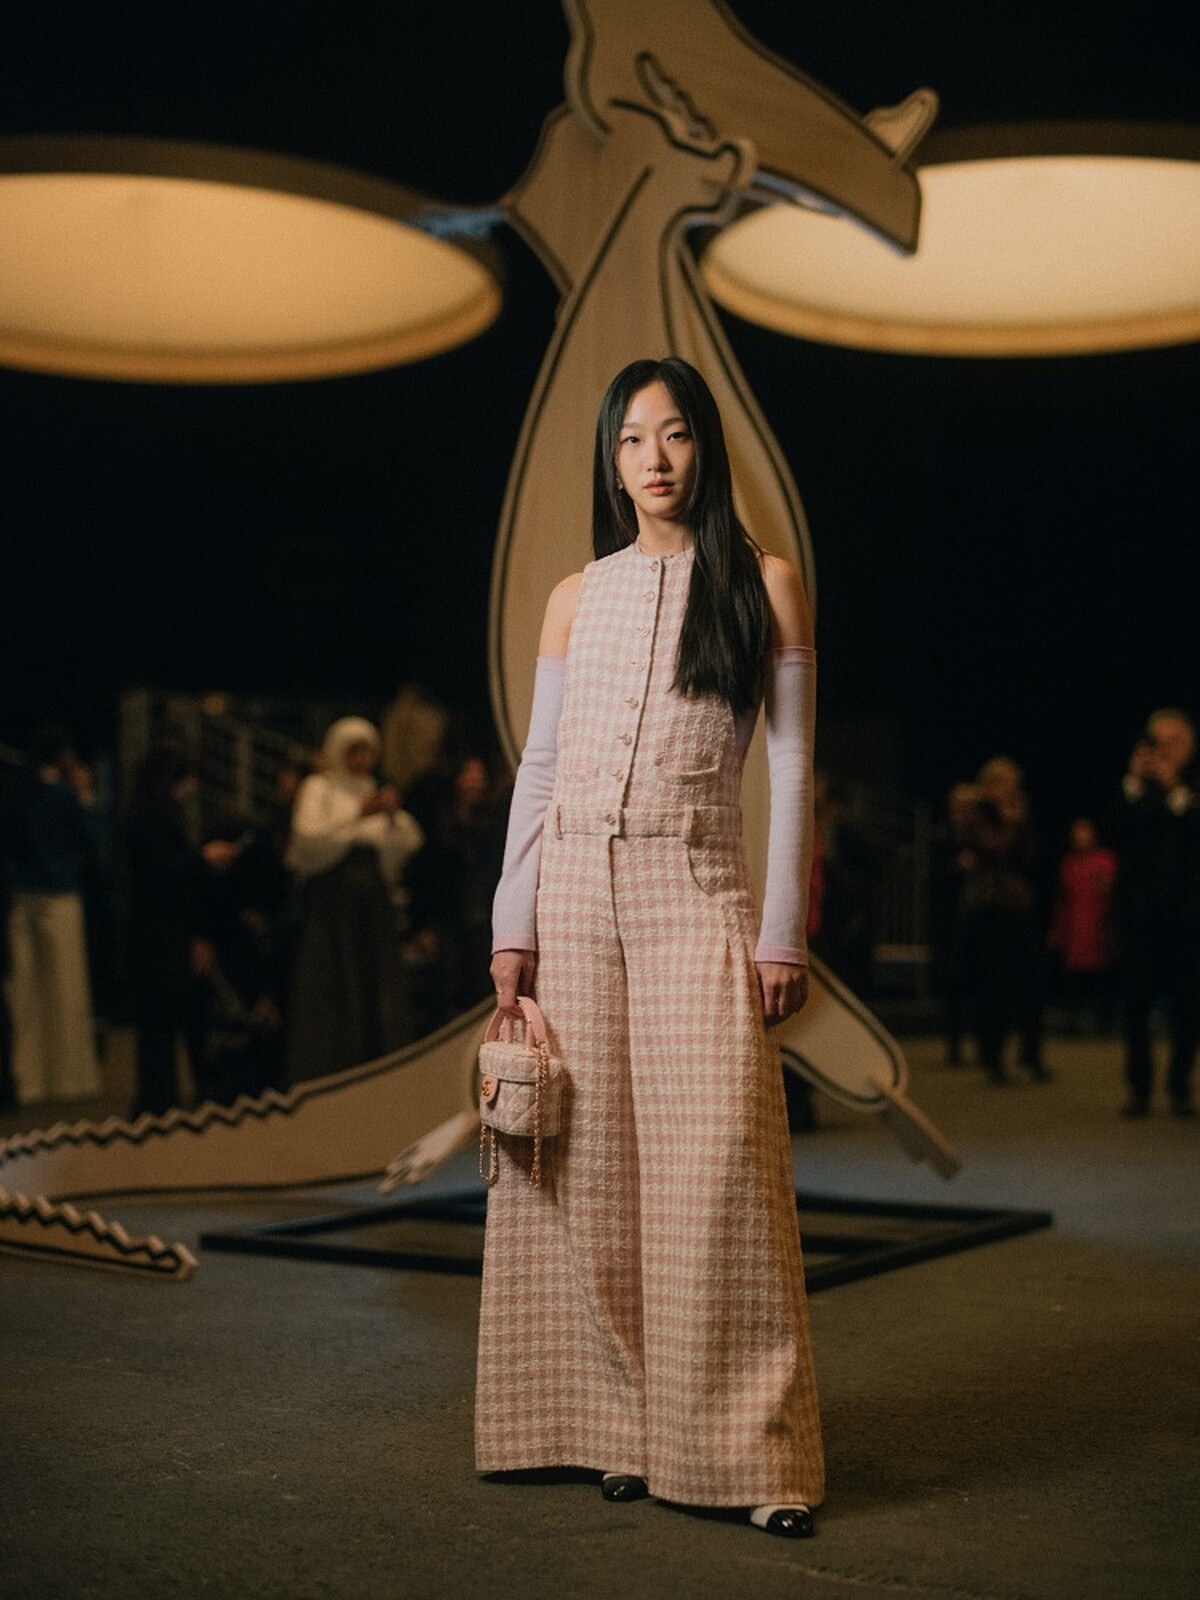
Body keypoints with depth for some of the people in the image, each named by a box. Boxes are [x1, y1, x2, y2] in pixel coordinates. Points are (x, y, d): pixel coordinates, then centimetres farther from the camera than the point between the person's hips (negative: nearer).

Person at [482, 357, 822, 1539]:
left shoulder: (764, 586, 5)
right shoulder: (577, 599, 12)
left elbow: (792, 769, 2)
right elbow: (537, 766, 11)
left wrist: (783, 932, -5)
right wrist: (512, 924, 3)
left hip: (695, 896, -3)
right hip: (575, 887, 3)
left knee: (716, 1166, -10)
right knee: (591, 1162, 1)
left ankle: (751, 1451, -4)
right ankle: (621, 1426, 11)